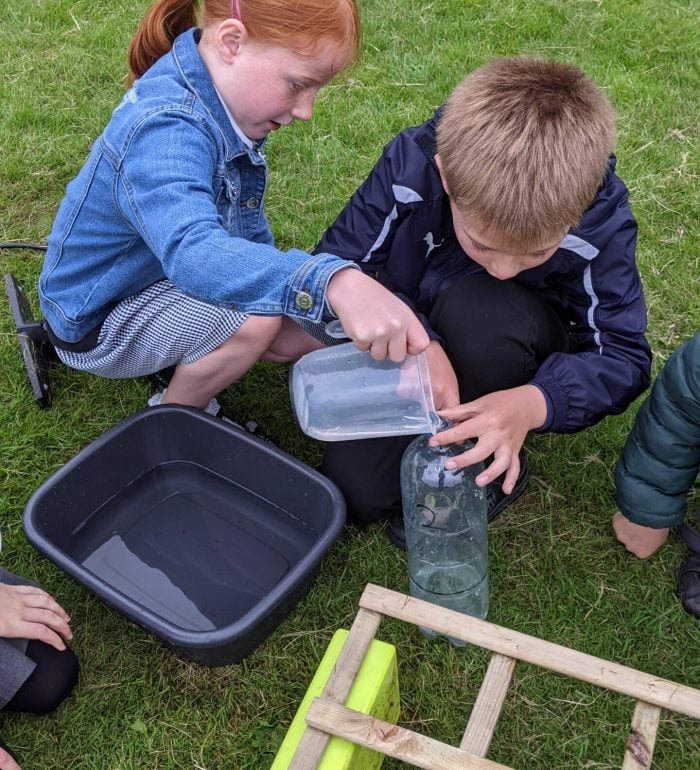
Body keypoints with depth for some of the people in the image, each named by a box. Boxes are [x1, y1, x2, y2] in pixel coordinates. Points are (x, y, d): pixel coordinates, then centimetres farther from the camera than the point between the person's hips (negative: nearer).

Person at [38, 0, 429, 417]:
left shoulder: (220, 93, -9)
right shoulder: (164, 130, -37)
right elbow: (192, 251, -56)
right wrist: (332, 281, -69)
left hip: (167, 272, 8)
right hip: (98, 323, -8)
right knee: (256, 317, -31)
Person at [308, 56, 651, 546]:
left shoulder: (601, 218, -28)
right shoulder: (412, 163, -28)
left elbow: (623, 357, -23)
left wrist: (532, 403, -45)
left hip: (512, 349, 0)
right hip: (411, 345, 1)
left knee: (473, 308, -37)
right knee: (355, 491, -14)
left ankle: (489, 473, -12)